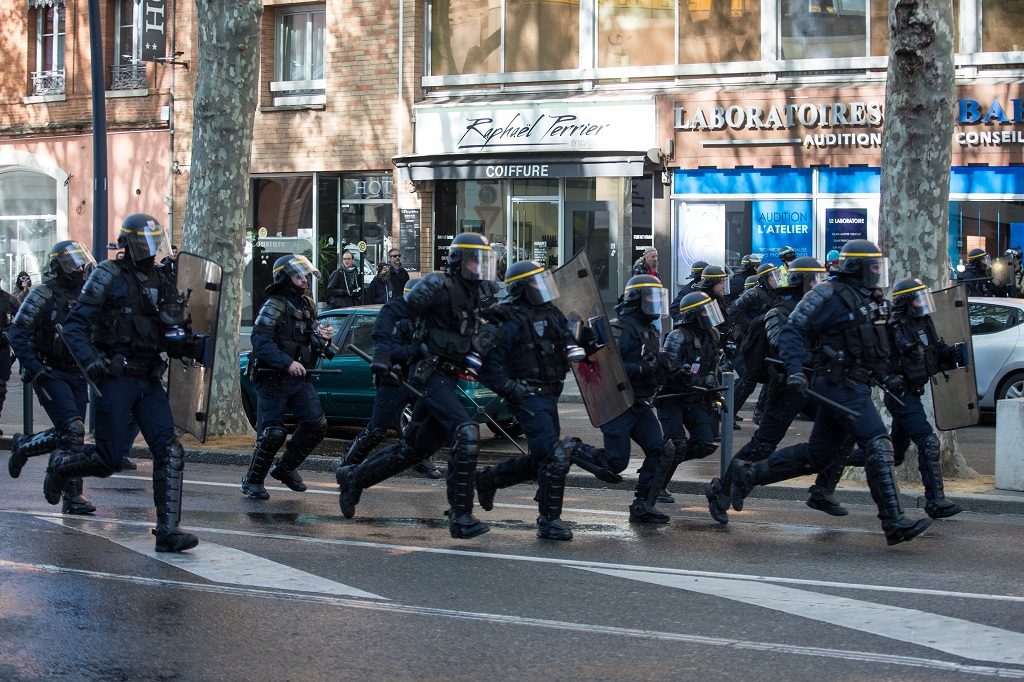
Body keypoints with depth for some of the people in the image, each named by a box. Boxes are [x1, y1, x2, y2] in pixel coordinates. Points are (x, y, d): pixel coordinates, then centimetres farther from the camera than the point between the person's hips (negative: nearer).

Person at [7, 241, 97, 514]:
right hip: (50, 373, -7)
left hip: (76, 373, 7)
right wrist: (34, 368, -19)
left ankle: (22, 446, 26)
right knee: (73, 430, -18)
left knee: (68, 434, 5)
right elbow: (18, 334, -12)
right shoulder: (43, 295, -8)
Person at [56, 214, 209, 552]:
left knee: (169, 451, -8)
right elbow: (75, 325, -9)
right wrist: (90, 359, -26)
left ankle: (168, 530, -6)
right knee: (110, 458, -4)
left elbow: (175, 338, 15)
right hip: (115, 378, -5)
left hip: (149, 380, 5)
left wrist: (202, 346, -7)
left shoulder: (163, 282, 13)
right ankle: (60, 466, 28)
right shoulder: (108, 276, -4)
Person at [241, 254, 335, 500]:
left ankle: (285, 468, 18)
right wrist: (287, 363, -29)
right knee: (272, 433, -10)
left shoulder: (307, 304, 13)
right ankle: (252, 481, 7)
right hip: (273, 380, -7)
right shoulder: (274, 306, -11)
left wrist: (322, 337, 1)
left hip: (299, 379, 7)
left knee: (316, 425, -1)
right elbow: (260, 341, -21)